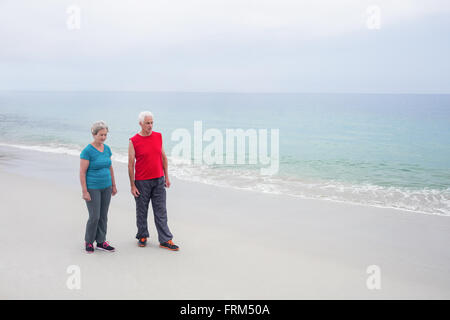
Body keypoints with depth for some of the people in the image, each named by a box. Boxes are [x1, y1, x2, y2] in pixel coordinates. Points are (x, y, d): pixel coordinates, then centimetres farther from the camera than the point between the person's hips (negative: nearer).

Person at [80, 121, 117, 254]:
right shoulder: (87, 151, -14)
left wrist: (113, 185, 15)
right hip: (92, 188, -6)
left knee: (103, 216, 10)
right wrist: (84, 191, -16)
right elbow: (82, 172, -14)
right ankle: (88, 241, 18)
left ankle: (101, 242, 21)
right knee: (94, 217, -3)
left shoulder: (107, 149, 6)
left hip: (106, 187, 6)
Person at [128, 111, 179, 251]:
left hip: (158, 180, 3)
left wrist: (166, 176, 9)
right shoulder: (133, 141, -7)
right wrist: (132, 185, -8)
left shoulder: (158, 136, 4)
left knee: (161, 211, 4)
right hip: (141, 182, -3)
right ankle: (142, 236, 28)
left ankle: (165, 240, 8)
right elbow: (131, 164, -6)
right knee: (141, 211, 9)